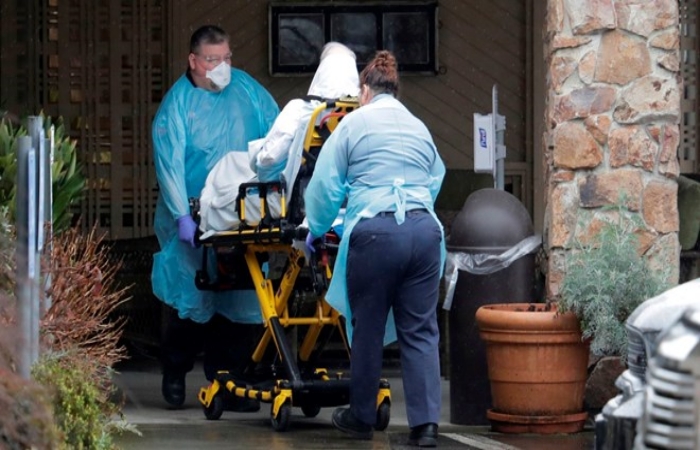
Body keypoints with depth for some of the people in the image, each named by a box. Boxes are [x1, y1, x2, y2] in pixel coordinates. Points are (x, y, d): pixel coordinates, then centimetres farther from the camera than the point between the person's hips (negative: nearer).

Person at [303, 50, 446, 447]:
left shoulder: (354, 124, 6)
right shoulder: (420, 128, 19)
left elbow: (325, 185, 7)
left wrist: (316, 230, 24)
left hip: (375, 233, -3)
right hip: (424, 231, 3)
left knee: (368, 329, 9)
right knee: (421, 331, 3)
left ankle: (362, 418, 19)